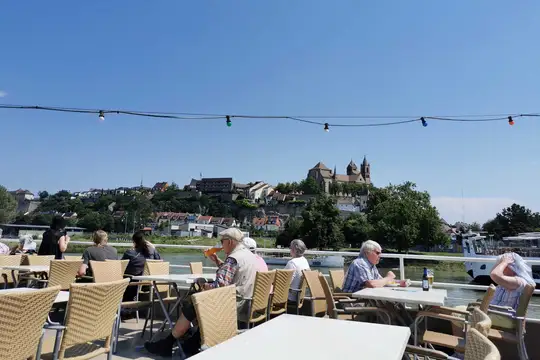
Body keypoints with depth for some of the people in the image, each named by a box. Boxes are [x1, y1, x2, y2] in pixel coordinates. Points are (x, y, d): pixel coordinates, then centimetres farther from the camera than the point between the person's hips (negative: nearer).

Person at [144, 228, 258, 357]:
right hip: (246, 304, 10)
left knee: (190, 306, 3)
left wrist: (203, 286, -7)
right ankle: (193, 343, 20)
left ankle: (167, 344, 15)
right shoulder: (249, 254, 13)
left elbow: (220, 286, -25)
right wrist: (216, 260, 14)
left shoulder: (234, 258, -18)